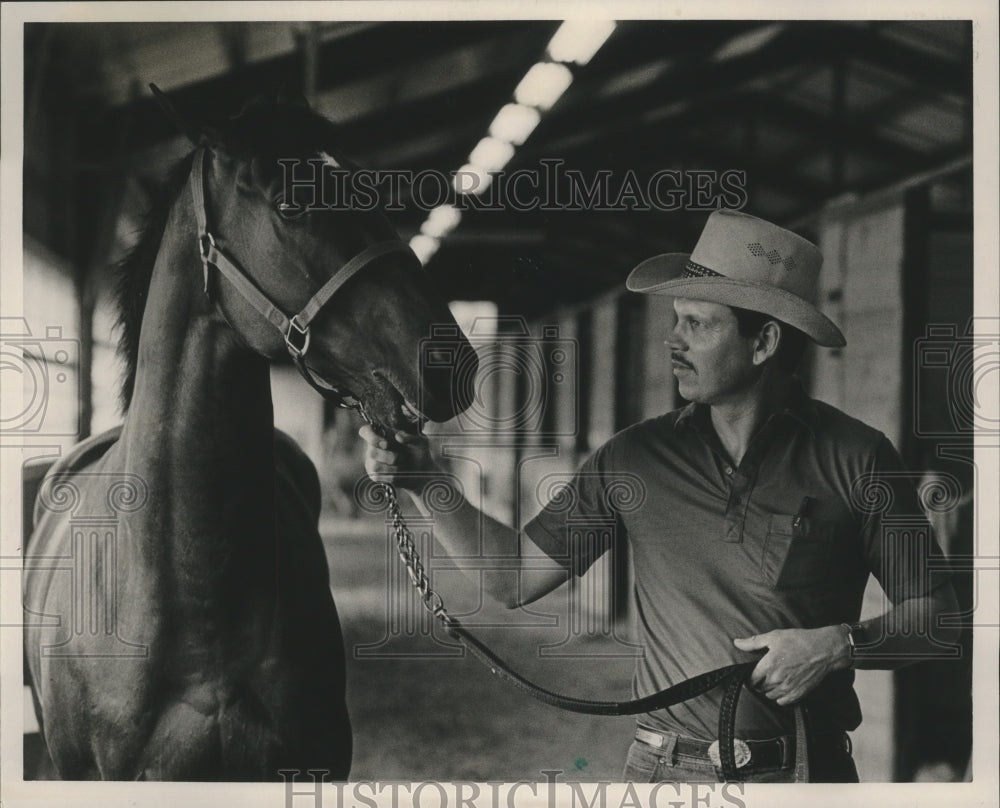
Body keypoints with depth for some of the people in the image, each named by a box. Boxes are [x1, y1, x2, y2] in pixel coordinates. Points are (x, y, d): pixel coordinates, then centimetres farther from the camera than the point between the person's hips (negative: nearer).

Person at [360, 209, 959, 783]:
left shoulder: (856, 459, -7)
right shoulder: (634, 460, 1)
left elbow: (937, 613, -3)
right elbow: (515, 577, 3)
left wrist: (841, 644, -19)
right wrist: (424, 482, -6)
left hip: (804, 768, -2)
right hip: (665, 768, 2)